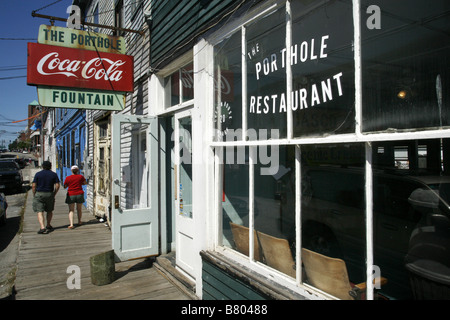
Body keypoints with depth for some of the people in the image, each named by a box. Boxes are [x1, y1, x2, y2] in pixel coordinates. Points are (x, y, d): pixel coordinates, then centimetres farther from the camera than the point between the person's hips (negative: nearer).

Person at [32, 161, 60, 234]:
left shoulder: (38, 174, 0)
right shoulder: (54, 174, 2)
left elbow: (33, 185, -3)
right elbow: (57, 185, -3)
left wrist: (34, 195, 6)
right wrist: (54, 194, 6)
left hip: (39, 194, -1)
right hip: (50, 194, 2)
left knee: (40, 212, -2)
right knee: (50, 211, 18)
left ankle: (42, 227, -16)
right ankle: (48, 226, 29)